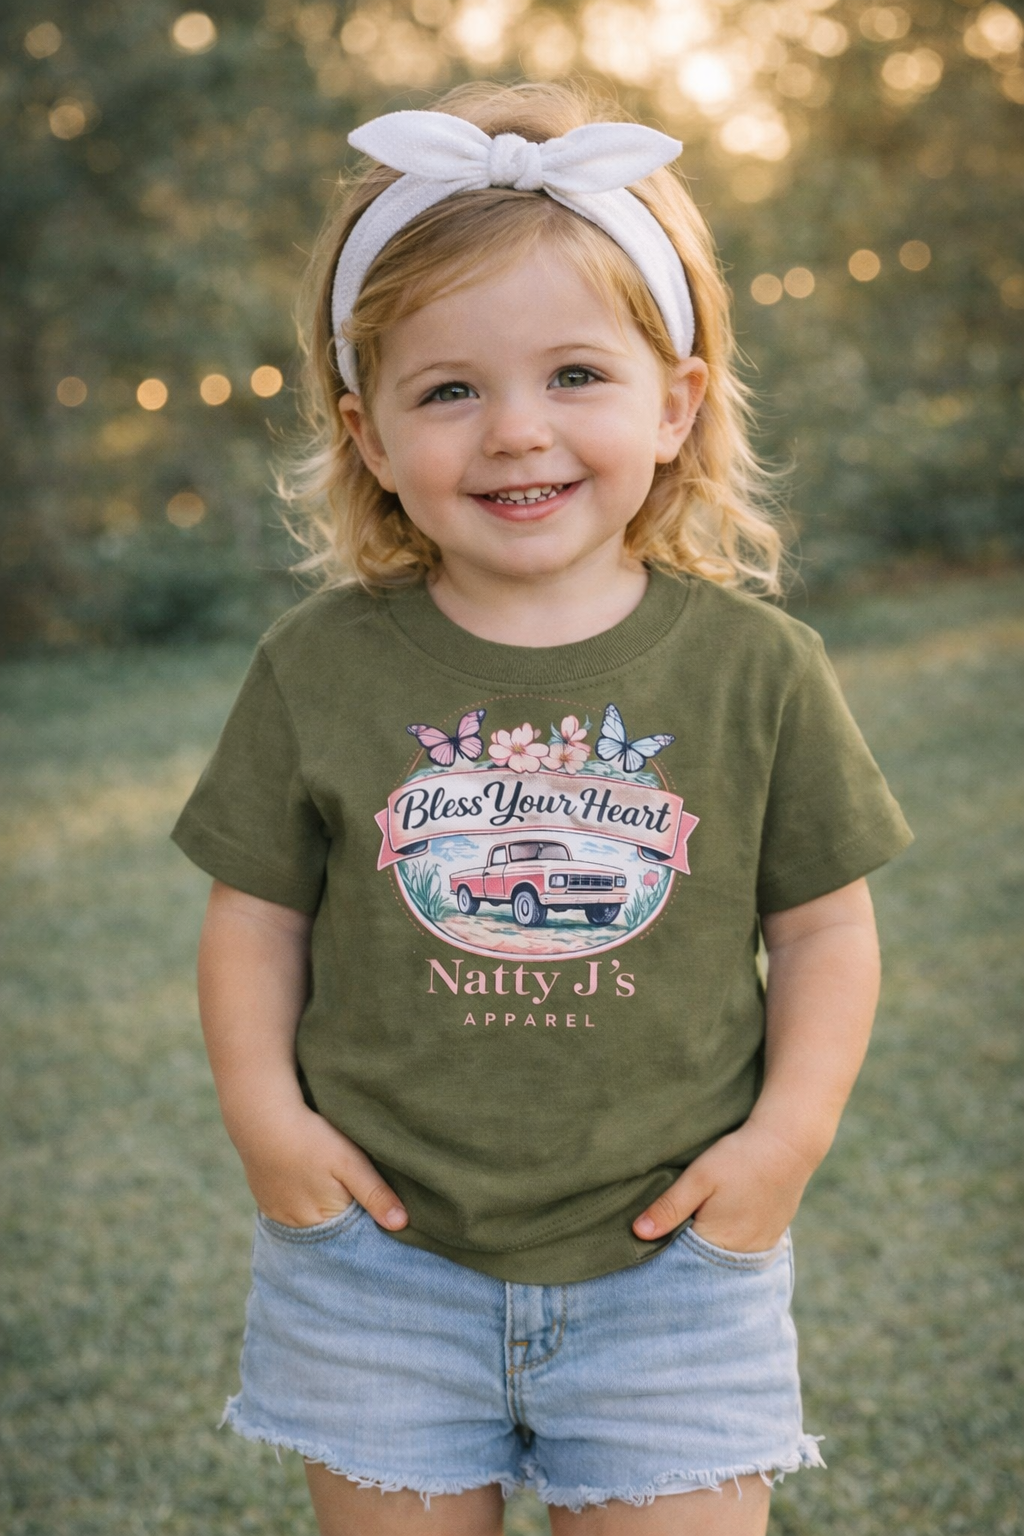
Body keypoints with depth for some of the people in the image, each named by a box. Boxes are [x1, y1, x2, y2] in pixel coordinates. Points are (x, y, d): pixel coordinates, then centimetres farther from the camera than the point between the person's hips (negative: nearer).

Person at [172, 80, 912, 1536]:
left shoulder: (756, 669, -6)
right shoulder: (319, 668, -5)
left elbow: (826, 928, 1)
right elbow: (257, 914, 3)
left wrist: (788, 1135, -9)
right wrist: (264, 1111, -8)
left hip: (670, 1267, 0)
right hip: (381, 1264, 1)